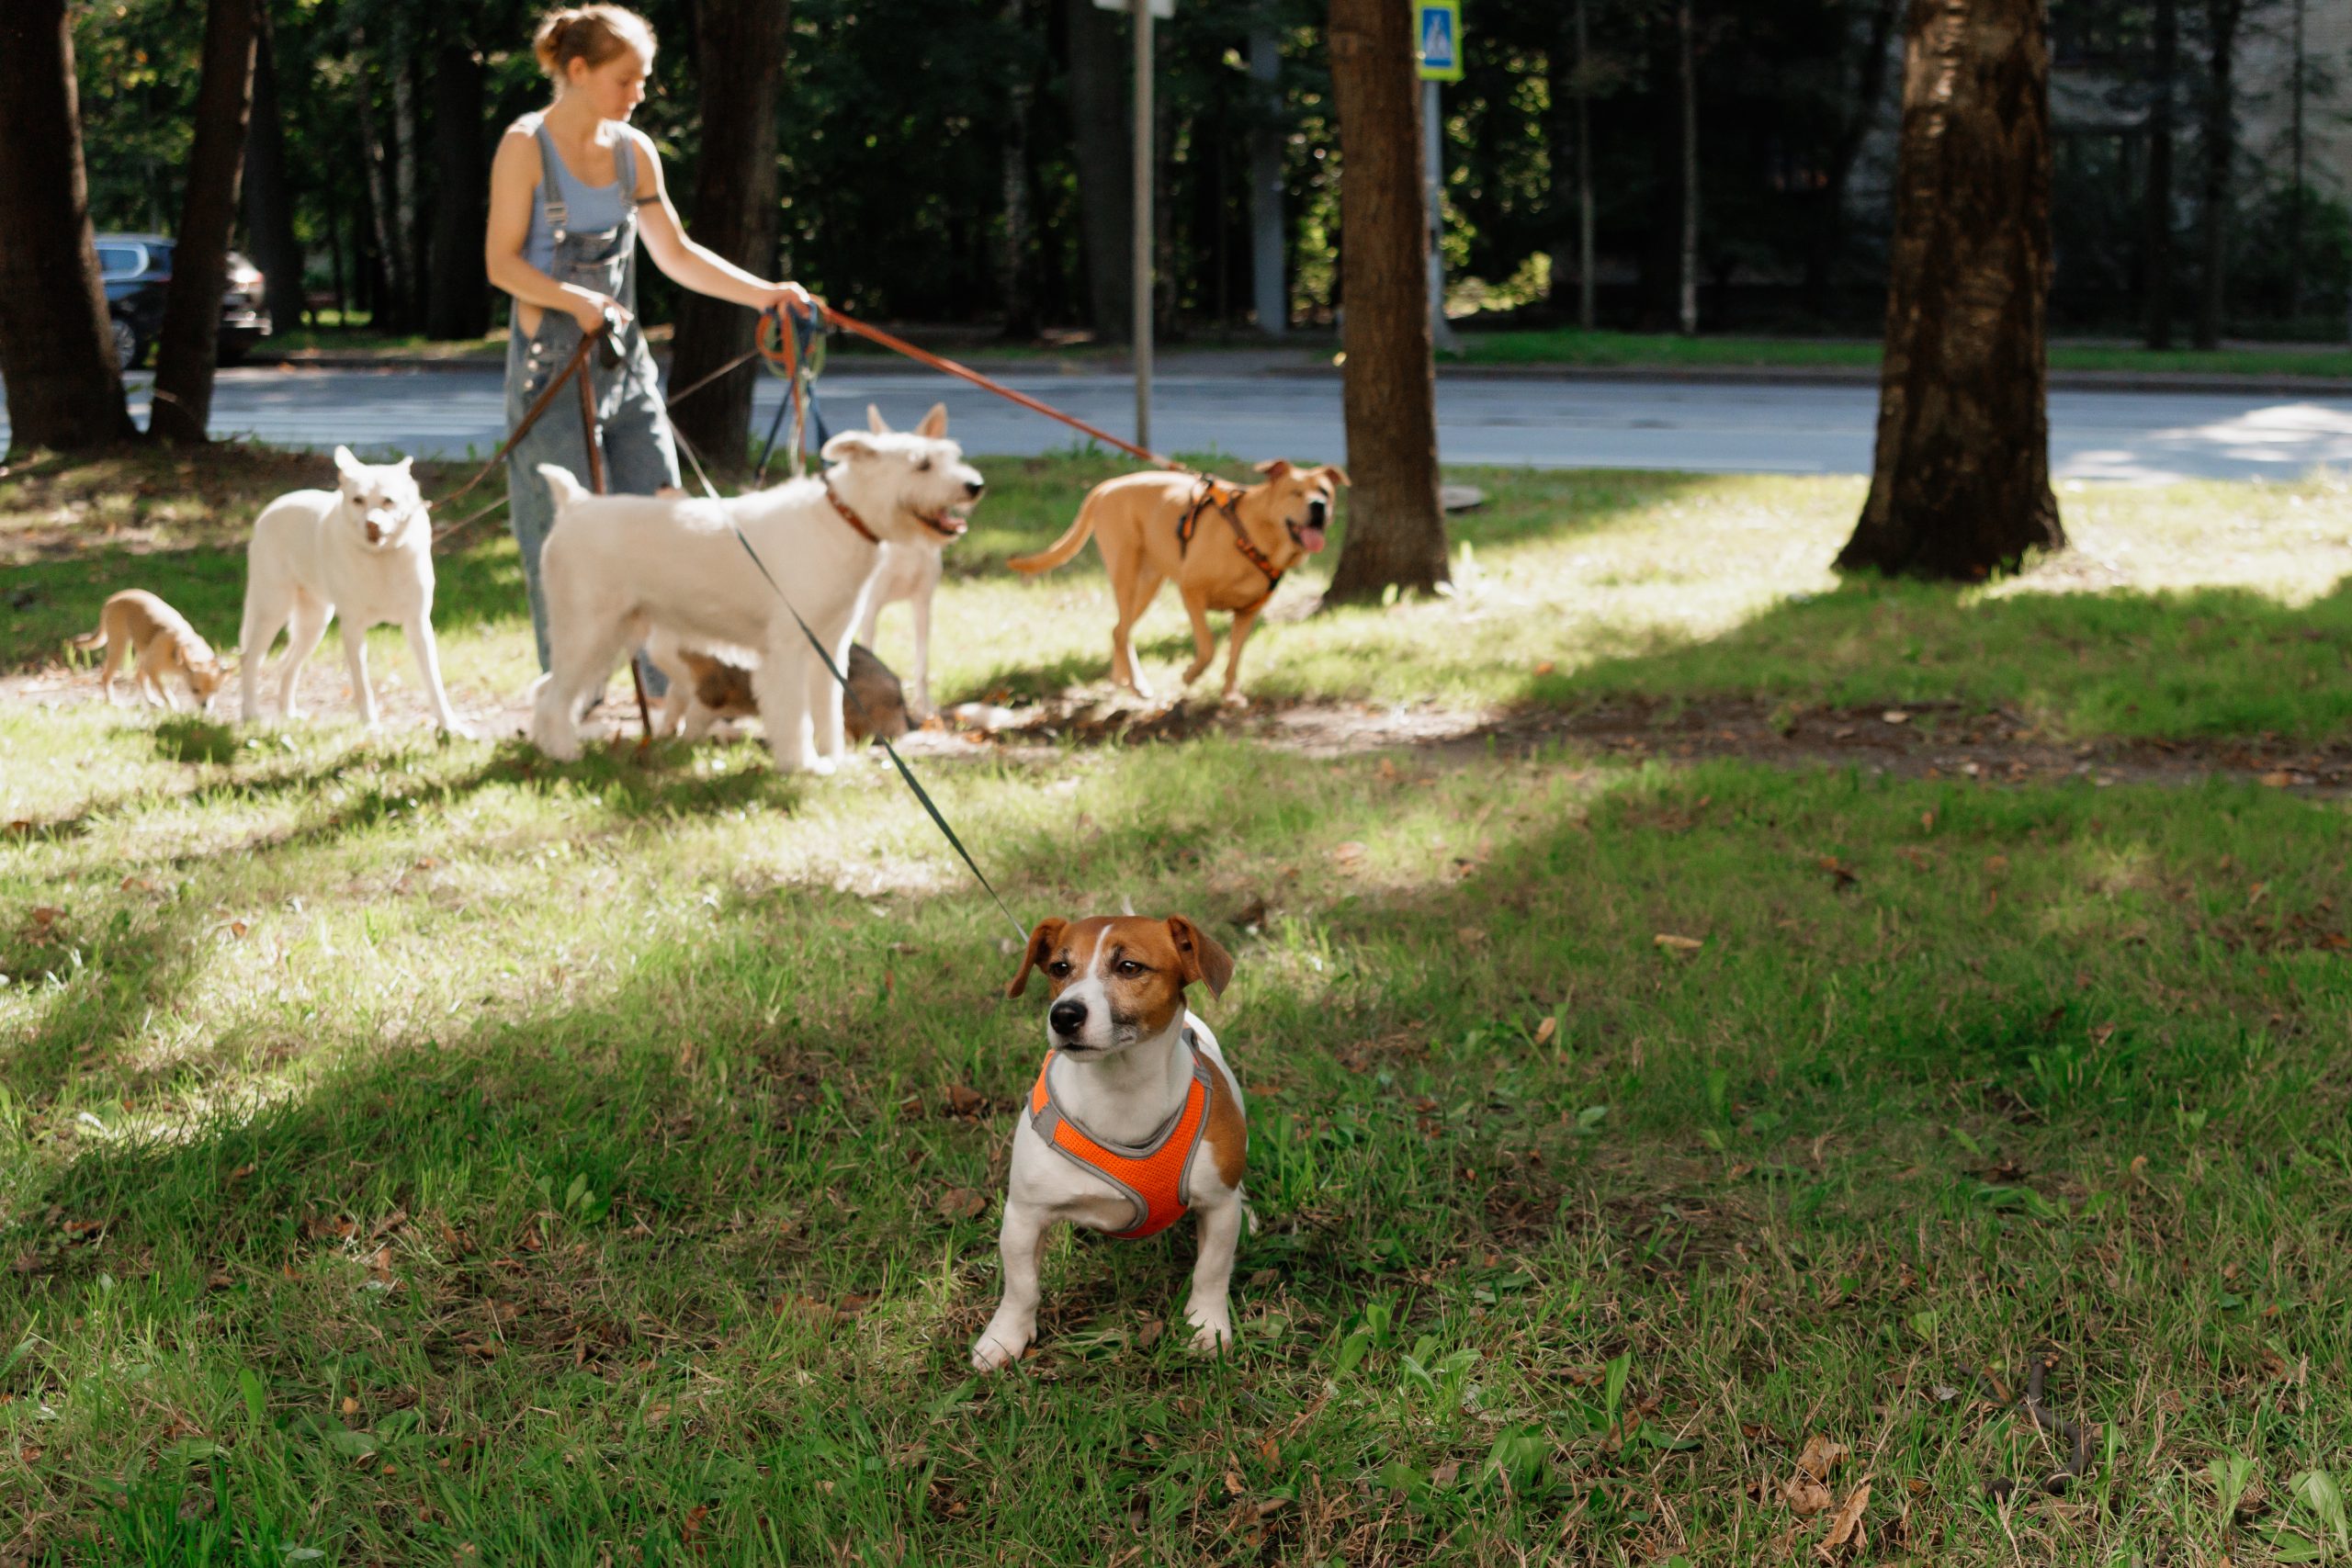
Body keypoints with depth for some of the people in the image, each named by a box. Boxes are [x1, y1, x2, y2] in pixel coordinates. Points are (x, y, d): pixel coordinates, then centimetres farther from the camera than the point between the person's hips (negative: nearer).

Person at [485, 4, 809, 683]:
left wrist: (763, 293, 2)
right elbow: (502, 261, -11)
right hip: (551, 364, -6)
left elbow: (676, 253, 12)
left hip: (625, 359, 6)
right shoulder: (526, 146, -8)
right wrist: (574, 300, -26)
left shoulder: (633, 150, 8)